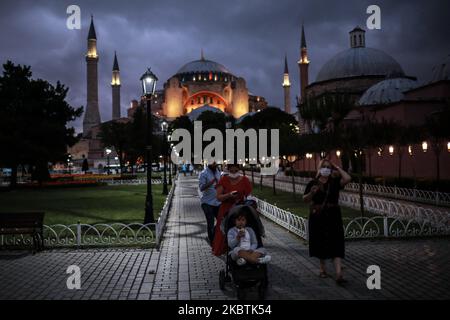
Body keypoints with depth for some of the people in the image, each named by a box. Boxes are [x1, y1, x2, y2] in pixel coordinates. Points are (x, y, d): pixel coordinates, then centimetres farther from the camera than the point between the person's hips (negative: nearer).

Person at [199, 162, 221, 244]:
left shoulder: (218, 172, 11)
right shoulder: (203, 174, -8)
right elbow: (201, 187, -15)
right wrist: (212, 182, -25)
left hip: (218, 202, 5)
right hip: (207, 203, -5)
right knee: (210, 223, 2)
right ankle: (213, 243, 13)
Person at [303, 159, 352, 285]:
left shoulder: (335, 181, 1)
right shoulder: (313, 183, 0)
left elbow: (348, 178, -16)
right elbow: (305, 199, 3)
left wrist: (338, 168, -5)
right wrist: (311, 193, -17)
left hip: (333, 217, 0)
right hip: (318, 217, 1)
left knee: (336, 245, -7)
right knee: (320, 243, 11)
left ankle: (339, 274, -12)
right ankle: (322, 269, 30)